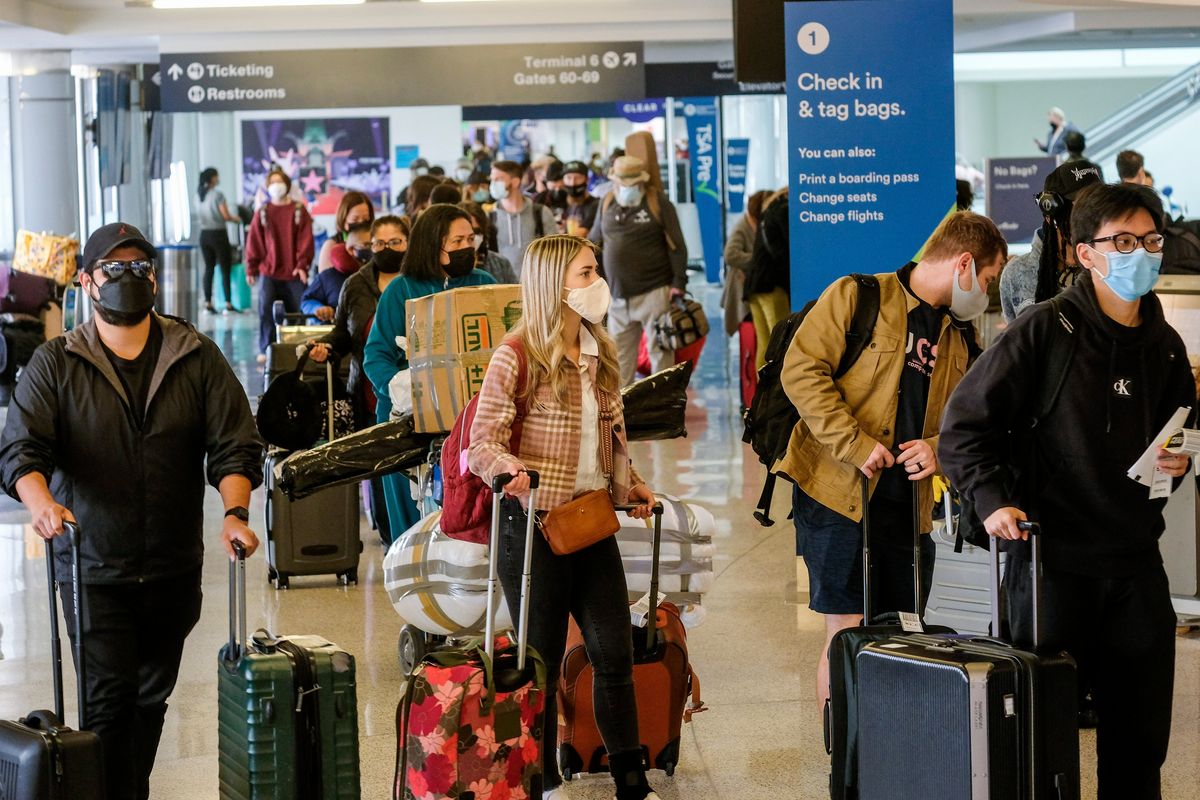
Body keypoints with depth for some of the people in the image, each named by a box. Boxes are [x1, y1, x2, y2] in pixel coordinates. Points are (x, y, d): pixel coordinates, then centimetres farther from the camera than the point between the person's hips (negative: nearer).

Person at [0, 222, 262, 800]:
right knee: (109, 700, -10)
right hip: (92, 567, -3)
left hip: (174, 571, 3)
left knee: (152, 700, 13)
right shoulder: (55, 364, 0)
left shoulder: (197, 358, 4)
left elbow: (233, 444, -1)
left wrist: (235, 512, -19)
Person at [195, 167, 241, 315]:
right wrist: (236, 219, 5)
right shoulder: (217, 195, -14)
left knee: (208, 269, 11)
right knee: (226, 269, 0)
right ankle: (228, 304, -4)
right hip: (218, 234, -6)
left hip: (204, 235, 6)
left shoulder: (198, 195, 4)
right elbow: (226, 216, -13)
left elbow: (200, 215, 11)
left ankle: (208, 304, 9)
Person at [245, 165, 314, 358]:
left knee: (297, 311, 1)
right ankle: (265, 349, -4)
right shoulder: (262, 212, 7)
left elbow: (306, 240, -1)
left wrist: (302, 264, -10)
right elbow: (253, 242, 6)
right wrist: (251, 269, 3)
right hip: (269, 272, 0)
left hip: (294, 273, 0)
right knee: (265, 310, -10)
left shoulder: (299, 211, 4)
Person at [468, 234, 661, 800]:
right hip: (535, 524, -6)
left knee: (615, 653, 4)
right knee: (542, 662, 5)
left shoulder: (597, 353, 11)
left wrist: (631, 485, 12)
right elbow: (483, 441, -12)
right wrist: (510, 470, -31)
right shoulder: (518, 356, -10)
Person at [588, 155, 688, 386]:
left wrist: (678, 284, -11)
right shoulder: (607, 203, 9)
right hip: (619, 296, 5)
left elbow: (676, 246, -5)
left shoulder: (658, 203, -4)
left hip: (653, 292, -5)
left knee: (659, 350, -1)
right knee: (620, 352, 9)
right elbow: (594, 240, 19)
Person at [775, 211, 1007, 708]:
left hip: (909, 506, 6)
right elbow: (801, 371, -12)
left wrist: (938, 448, -2)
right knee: (848, 636, -7)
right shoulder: (858, 298, -3)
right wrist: (854, 444, -19)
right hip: (837, 496, -6)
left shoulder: (960, 338, 17)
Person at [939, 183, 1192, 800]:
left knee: (1141, 731, 10)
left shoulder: (1165, 346, 9)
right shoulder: (1045, 331, -8)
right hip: (1052, 558, -5)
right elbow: (965, 424, -8)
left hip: (1136, 562, 5)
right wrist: (993, 499, -19)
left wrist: (1178, 463, 3)